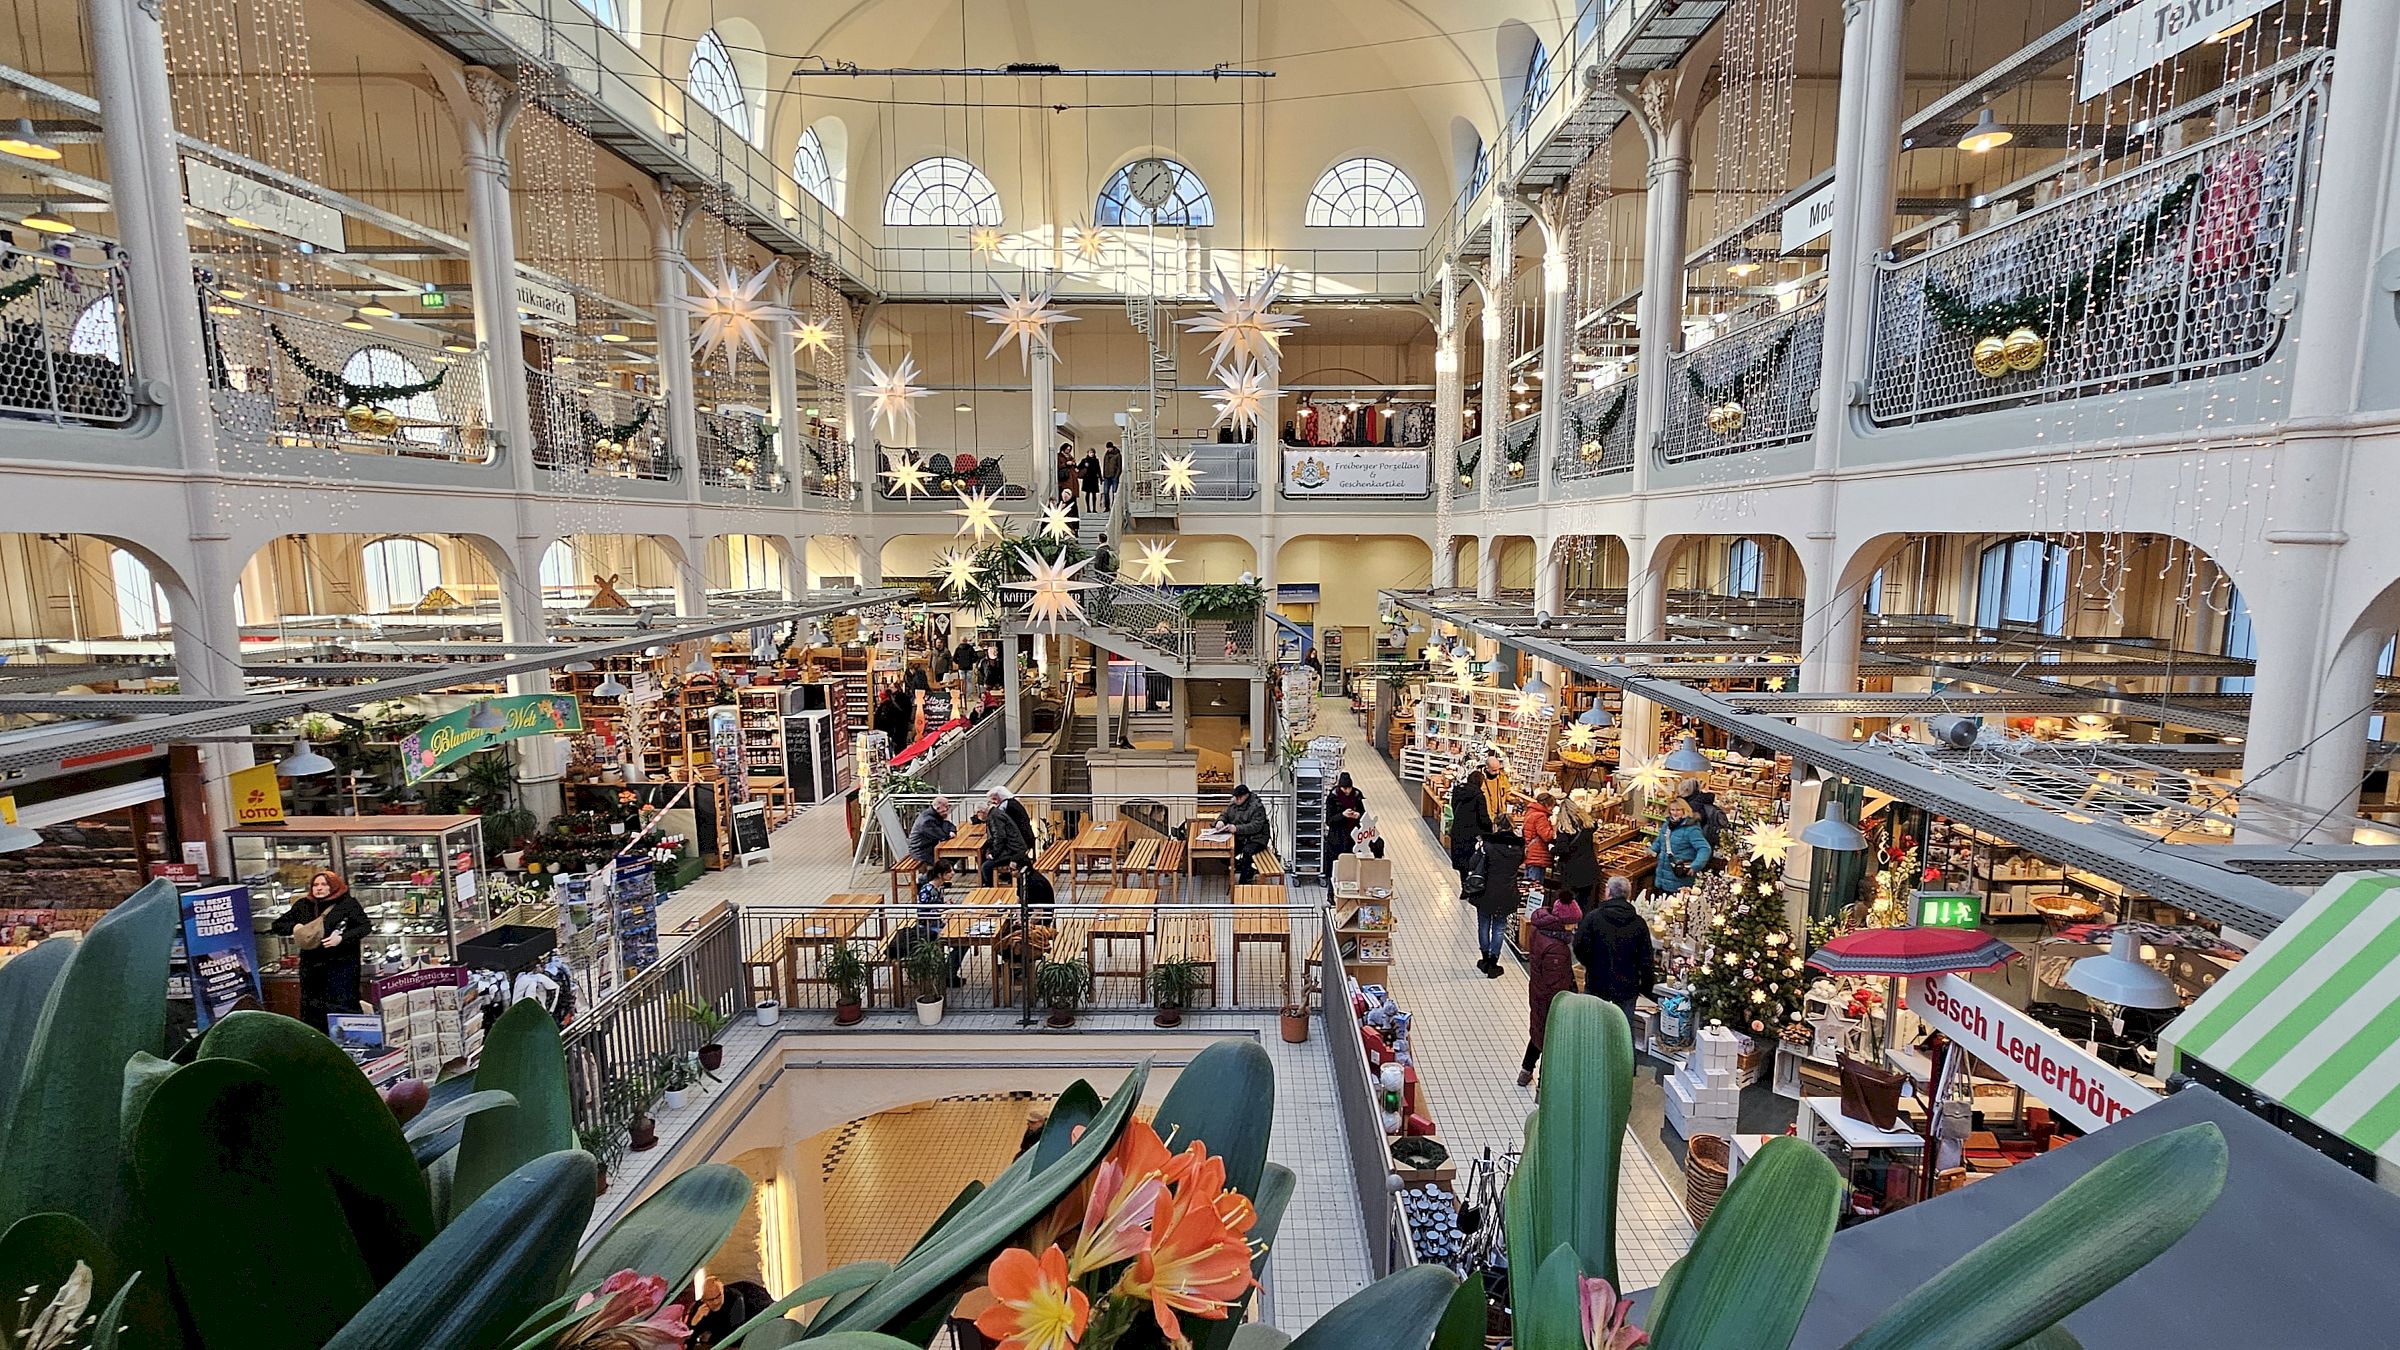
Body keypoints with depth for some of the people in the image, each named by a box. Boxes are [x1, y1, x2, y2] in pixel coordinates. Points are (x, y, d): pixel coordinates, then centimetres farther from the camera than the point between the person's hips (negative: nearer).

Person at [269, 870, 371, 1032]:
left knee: (343, 1009, -3)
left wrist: (342, 938, -20)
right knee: (311, 1013, 11)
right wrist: (293, 927, -6)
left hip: (341, 966, -5)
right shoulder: (303, 905, 8)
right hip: (311, 967, 5)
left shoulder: (348, 903, -5)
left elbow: (366, 925, -7)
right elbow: (277, 924, 16)